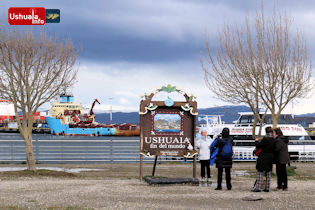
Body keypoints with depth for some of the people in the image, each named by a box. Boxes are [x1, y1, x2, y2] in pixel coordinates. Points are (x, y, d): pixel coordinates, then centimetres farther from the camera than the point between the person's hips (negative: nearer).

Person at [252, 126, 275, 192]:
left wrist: (256, 141, 6)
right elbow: (274, 149, 11)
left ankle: (258, 187, -6)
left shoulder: (265, 139, -18)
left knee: (260, 172, -2)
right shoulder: (273, 140, 3)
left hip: (263, 158, -7)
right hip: (270, 158, 7)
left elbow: (258, 145, -14)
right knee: (268, 173, 13)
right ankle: (267, 188, 14)